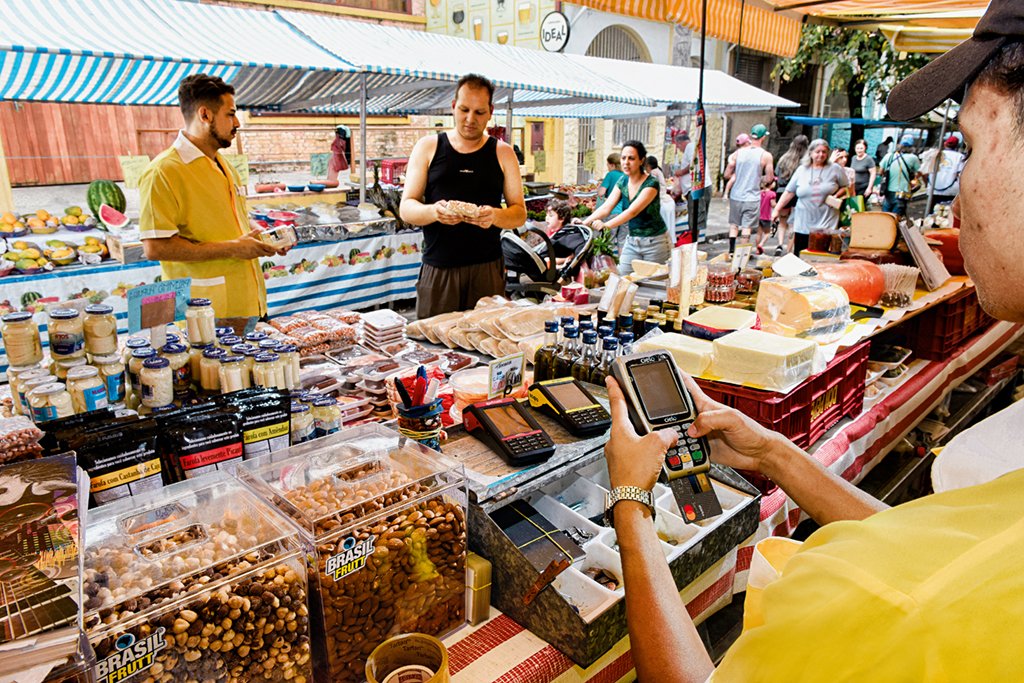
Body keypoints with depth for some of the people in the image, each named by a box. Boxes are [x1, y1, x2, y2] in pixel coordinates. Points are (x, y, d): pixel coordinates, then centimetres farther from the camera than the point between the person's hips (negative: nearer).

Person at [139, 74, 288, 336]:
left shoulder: (225, 167, 17)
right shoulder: (164, 171, -12)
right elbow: (155, 247, -19)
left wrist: (261, 240, 8)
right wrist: (232, 248, -17)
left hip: (246, 305, 8)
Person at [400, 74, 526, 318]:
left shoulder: (502, 153, 9)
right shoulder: (428, 147, 7)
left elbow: (520, 213, 7)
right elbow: (406, 208, 3)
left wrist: (495, 216, -16)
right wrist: (434, 211, -18)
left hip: (487, 270, 1)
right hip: (437, 270, 0)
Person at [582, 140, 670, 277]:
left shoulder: (651, 184, -19)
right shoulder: (623, 182, 0)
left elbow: (633, 211, -32)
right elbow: (606, 207, -8)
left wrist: (606, 225, -45)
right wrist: (585, 222, -24)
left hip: (654, 242, -5)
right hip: (632, 240, 6)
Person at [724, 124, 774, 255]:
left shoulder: (738, 152, 0)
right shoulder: (766, 156, -7)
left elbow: (727, 175, 1)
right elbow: (769, 178, -6)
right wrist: (758, 178, 13)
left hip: (736, 195, 3)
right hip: (752, 197, -3)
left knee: (734, 224, 15)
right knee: (747, 226, 5)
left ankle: (731, 250, 16)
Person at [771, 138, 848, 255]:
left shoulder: (835, 169, 4)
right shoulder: (802, 170, 8)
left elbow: (846, 187, 12)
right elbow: (789, 192, 10)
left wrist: (837, 195, -8)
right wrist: (776, 209, 4)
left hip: (827, 226, -1)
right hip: (803, 226, 2)